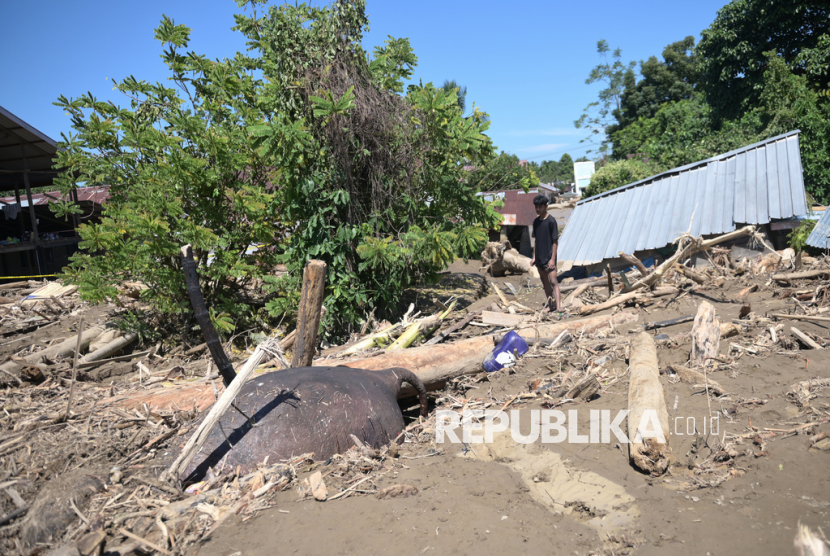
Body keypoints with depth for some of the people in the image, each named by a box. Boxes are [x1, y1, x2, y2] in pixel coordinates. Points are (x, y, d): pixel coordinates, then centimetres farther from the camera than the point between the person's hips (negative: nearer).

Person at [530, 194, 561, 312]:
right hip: (539, 257, 7)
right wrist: (534, 257, 12)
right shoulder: (536, 221, 9)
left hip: (549, 256, -7)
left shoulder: (551, 221, -11)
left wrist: (552, 259, -16)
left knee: (553, 281, -14)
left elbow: (555, 241, -12)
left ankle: (558, 306, -18)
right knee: (544, 281, 13)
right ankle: (550, 305, 24)